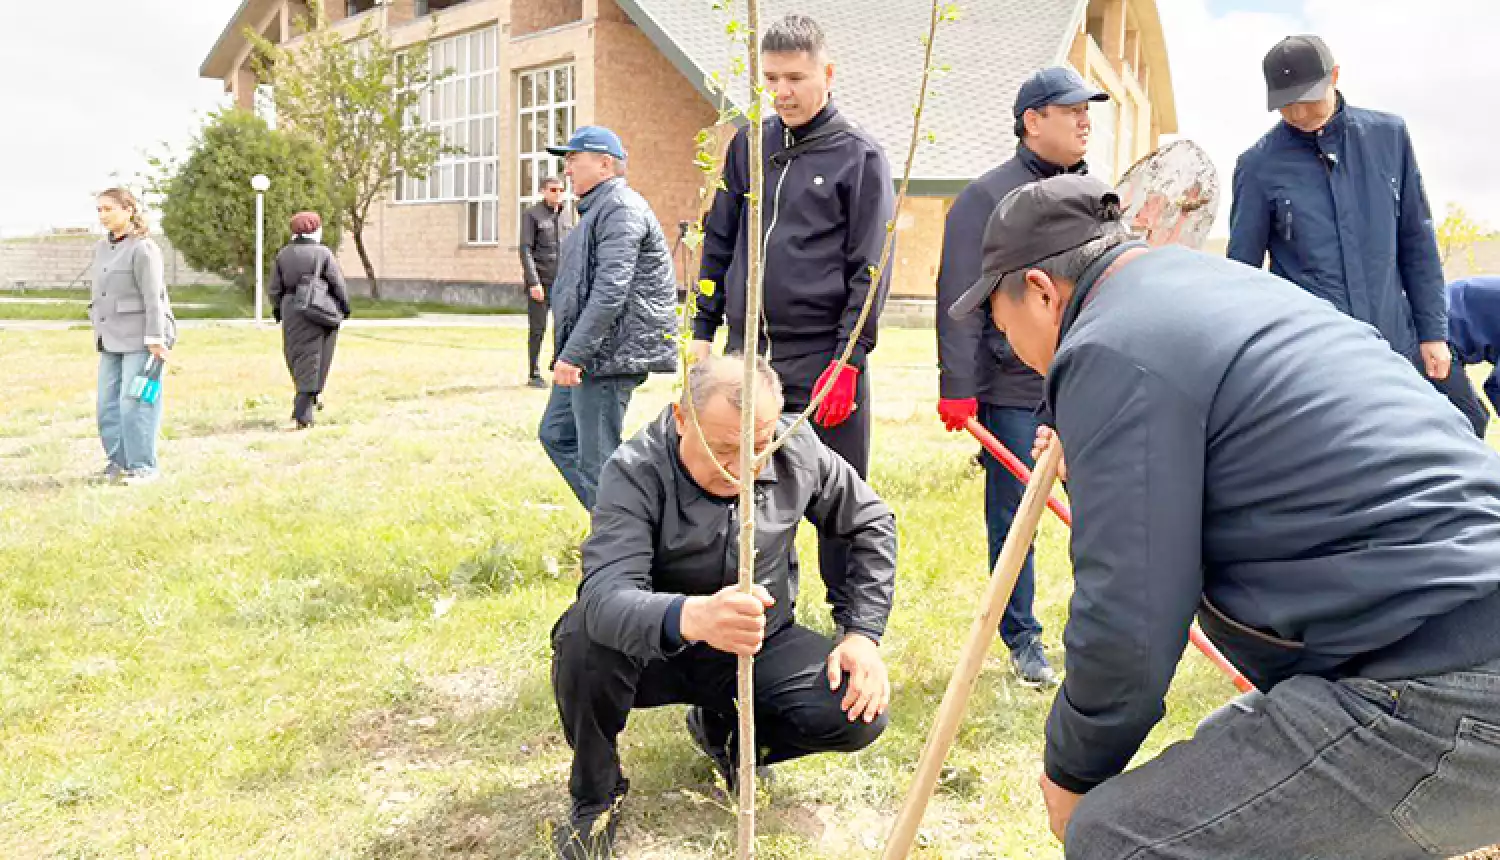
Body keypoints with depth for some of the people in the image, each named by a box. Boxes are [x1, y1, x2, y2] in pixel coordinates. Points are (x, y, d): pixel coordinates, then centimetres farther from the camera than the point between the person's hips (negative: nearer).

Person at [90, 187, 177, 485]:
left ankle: (143, 466, 3)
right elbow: (99, 294, 19)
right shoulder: (101, 248, 13)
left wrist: (156, 339, -17)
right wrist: (98, 332, 19)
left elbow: (153, 296, -14)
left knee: (135, 402, -6)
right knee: (108, 403, 8)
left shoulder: (142, 248, -11)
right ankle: (118, 461, 19)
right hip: (111, 339, 8)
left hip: (140, 337, -8)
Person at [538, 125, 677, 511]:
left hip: (609, 353, -11)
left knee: (598, 461, -6)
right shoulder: (598, 208, 20)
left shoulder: (620, 208, -14)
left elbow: (610, 291, -25)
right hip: (587, 354, 11)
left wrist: (572, 354, -26)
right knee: (557, 435, 17)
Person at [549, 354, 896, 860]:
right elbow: (605, 595, -41)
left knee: (860, 714, -21)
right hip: (663, 651, -3)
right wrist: (691, 616, -63)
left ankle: (724, 733, 11)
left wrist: (862, 633, -8)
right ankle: (595, 796, -5)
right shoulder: (635, 472, -26)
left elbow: (871, 523, 3)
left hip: (764, 645, 3)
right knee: (585, 636, -35)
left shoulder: (798, 451, -14)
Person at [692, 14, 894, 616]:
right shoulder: (748, 144, 11)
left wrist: (848, 361, -13)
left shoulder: (859, 156, -2)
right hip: (747, 351, 4)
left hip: (824, 357, -4)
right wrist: (703, 330, 9)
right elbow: (718, 243, 16)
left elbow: (869, 270, -6)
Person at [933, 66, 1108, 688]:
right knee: (1012, 520, 4)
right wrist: (957, 388, -14)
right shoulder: (987, 197, -5)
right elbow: (960, 301, -9)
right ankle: (1022, 640, 19)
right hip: (1012, 392, -5)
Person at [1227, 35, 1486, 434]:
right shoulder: (1259, 165, -5)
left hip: (1396, 345, 3)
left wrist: (1432, 330, 7)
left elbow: (1417, 242, 9)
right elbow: (1241, 268, 0)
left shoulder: (1388, 135, 3)